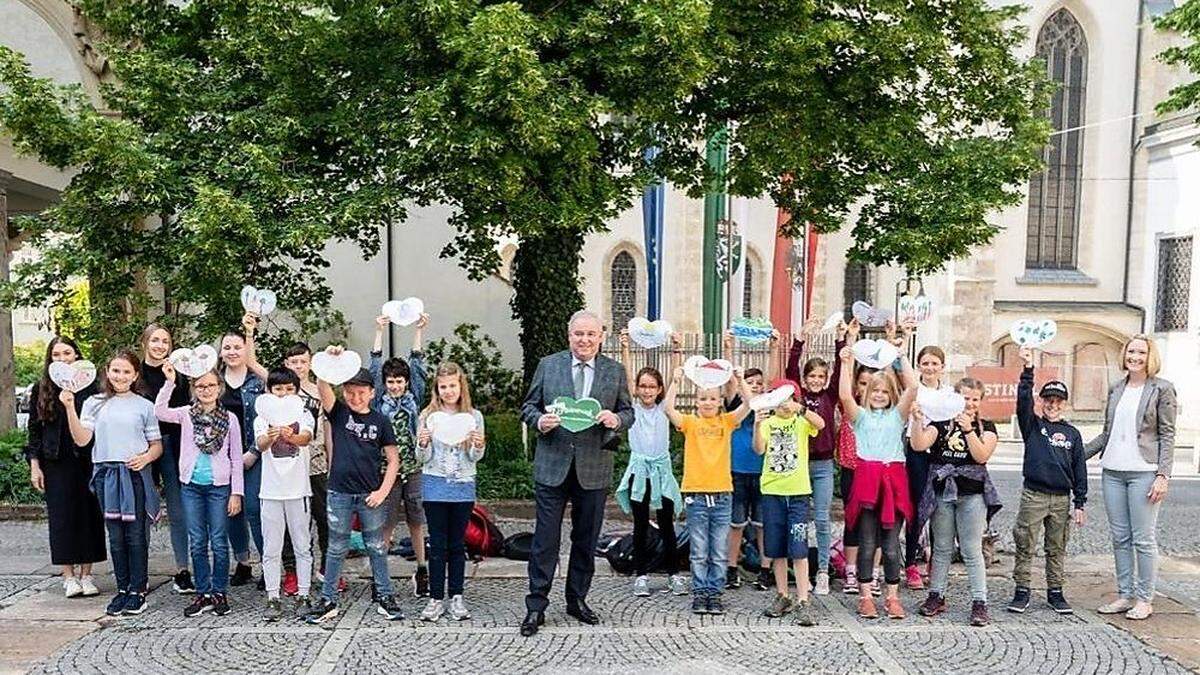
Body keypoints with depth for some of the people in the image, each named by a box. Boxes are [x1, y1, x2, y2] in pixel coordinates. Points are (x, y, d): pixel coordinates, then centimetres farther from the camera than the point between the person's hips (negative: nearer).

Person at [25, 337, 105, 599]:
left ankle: (86, 574, 12)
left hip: (87, 462, 0)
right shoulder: (41, 389, 5)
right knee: (61, 518, 2)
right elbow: (34, 429, 6)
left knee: (89, 516, 3)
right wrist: (34, 466, 2)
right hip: (56, 464, 1)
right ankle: (69, 576, 10)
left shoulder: (90, 386, 2)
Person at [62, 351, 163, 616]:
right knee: (115, 535, 6)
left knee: (136, 534, -1)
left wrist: (145, 457, -14)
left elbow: (157, 445, 6)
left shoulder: (144, 406, 5)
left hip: (136, 475, -2)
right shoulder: (95, 403, 9)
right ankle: (122, 589, 16)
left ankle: (138, 590, 7)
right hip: (106, 474, 2)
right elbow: (81, 439, -1)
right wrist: (70, 408, -9)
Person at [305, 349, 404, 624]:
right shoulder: (338, 412, 1)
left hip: (370, 495, 0)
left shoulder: (380, 421, 0)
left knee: (376, 548, 9)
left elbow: (393, 460, 2)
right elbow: (322, 385, -17)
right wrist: (328, 360, -33)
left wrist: (383, 491, -7)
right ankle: (328, 600, 20)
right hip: (340, 493, 0)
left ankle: (385, 597, 19)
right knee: (336, 549, 10)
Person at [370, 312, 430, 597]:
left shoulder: (414, 398, 7)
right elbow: (375, 368, -1)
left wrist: (419, 330, -2)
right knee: (385, 525, 2)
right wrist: (379, 332, -5)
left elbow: (417, 366, 3)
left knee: (417, 523, 9)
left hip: (413, 469, 1)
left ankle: (422, 571, 19)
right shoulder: (379, 400, 4)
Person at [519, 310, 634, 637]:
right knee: (545, 538, 0)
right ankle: (536, 606, 9)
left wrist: (616, 420, -14)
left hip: (594, 468, 2)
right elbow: (528, 406, 6)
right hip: (553, 465, -1)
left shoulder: (615, 371, 6)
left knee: (586, 539, 13)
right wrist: (539, 421, -15)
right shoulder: (548, 365, 4)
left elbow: (628, 412, 9)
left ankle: (577, 600, 28)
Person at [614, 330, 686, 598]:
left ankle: (673, 573, 14)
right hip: (639, 469, -1)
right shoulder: (633, 407, 4)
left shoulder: (663, 408, 6)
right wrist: (625, 348, -17)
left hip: (661, 469, 1)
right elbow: (628, 375, -7)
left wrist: (675, 350, -15)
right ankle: (642, 574, 12)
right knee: (641, 525, 5)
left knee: (667, 525, 5)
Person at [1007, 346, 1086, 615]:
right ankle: (1022, 591, 9)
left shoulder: (1072, 433, 9)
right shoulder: (1032, 425, 4)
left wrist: (1080, 504, 6)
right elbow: (1023, 400, -14)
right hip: (1033, 495, -2)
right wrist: (1028, 368, -23)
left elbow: (1079, 471, 9)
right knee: (1024, 546, 0)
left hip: (1061, 499, 2)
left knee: (1057, 549, 10)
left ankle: (1055, 592, 22)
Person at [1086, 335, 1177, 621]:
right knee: (1120, 538, 9)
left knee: (1143, 539, -1)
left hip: (1144, 472, -5)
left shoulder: (1162, 389, -1)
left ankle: (1144, 599, 9)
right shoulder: (1116, 388, 13)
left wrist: (1162, 475, -12)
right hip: (1112, 471, 5)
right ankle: (1125, 595, 17)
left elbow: (1167, 436, -5)